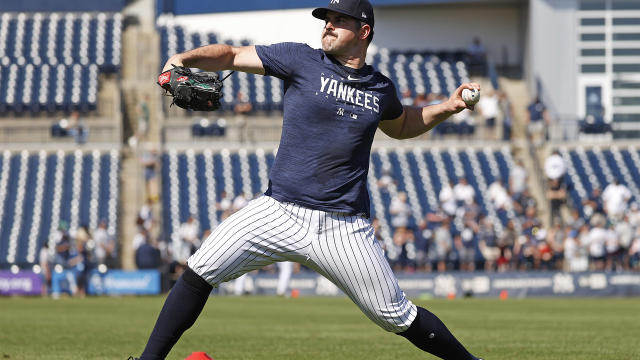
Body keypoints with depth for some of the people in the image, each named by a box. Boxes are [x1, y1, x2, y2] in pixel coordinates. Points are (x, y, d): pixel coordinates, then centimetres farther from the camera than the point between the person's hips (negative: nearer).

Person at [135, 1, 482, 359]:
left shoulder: (380, 88, 10)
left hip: (344, 228, 1)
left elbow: (401, 125, 32)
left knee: (400, 318, 1)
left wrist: (448, 108, 18)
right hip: (280, 214, 0)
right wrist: (183, 59, -17)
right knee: (200, 272, -12)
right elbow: (231, 55, 0)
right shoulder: (302, 61, 2)